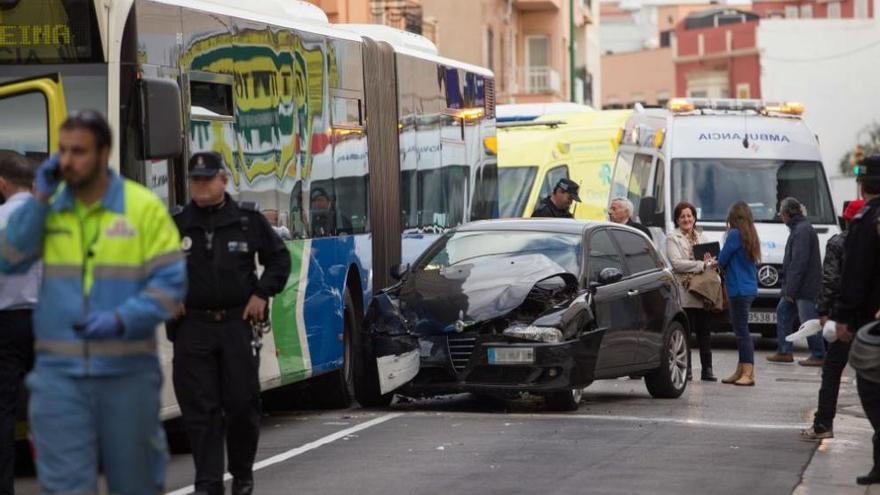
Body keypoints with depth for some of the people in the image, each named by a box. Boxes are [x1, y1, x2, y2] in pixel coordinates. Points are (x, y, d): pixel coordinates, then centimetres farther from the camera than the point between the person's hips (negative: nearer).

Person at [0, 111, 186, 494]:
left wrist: (121, 320, -21)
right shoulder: (48, 207, 7)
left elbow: (171, 282, -6)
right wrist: (40, 199, -8)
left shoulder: (143, 207, -4)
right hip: (59, 372, 2)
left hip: (126, 372, -2)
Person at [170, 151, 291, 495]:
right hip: (192, 327, 0)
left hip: (239, 323, 0)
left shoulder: (248, 219, 4)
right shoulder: (175, 224, 5)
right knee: (199, 409, -3)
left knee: (242, 403, 3)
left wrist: (262, 294, 0)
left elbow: (279, 257, 11)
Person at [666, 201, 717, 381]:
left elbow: (711, 259, 17)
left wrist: (710, 262, -8)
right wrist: (702, 265, -16)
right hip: (684, 291, -5)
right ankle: (685, 369, -2)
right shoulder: (672, 239, 3)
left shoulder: (701, 238, 21)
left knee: (704, 331, 3)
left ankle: (707, 369, 6)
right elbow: (677, 263, -10)